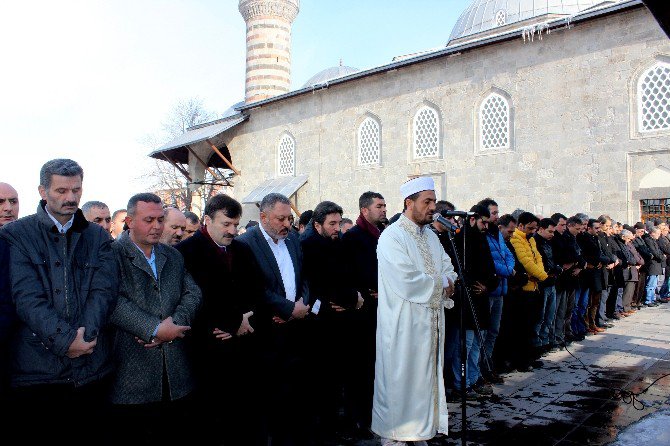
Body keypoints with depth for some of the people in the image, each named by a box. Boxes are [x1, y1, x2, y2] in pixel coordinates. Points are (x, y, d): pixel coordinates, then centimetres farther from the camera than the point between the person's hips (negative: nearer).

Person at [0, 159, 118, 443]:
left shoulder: (98, 237, 9)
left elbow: (104, 290, -1)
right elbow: (26, 297, -9)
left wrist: (86, 335, -17)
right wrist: (66, 340, -17)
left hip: (92, 366, 2)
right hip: (36, 365, -2)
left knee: (92, 436, 12)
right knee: (34, 440, 9)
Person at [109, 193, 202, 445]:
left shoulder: (173, 257, 15)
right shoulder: (113, 254, -4)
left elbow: (192, 294, 6)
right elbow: (114, 302, -16)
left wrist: (174, 323, -12)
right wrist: (155, 329, -19)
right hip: (131, 370, -5)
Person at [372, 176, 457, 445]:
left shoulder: (431, 236, 13)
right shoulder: (392, 237, -14)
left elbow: (449, 271, 12)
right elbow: (406, 282, -24)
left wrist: (444, 282, -11)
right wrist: (441, 283, -10)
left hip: (431, 323, 8)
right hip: (404, 326, -8)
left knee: (426, 379, 16)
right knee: (400, 380, 2)